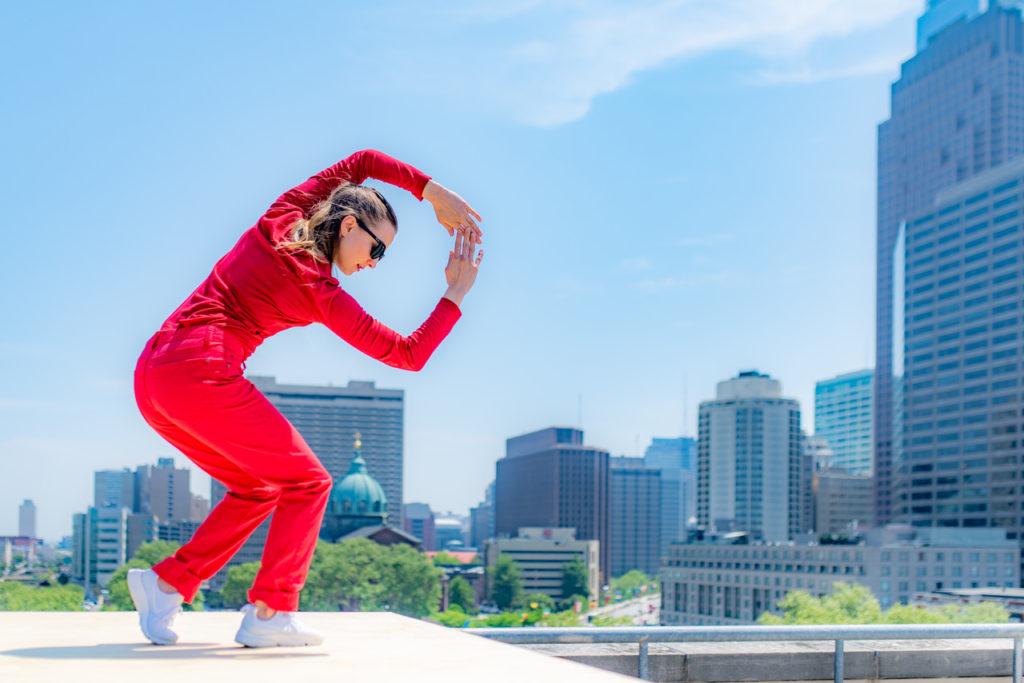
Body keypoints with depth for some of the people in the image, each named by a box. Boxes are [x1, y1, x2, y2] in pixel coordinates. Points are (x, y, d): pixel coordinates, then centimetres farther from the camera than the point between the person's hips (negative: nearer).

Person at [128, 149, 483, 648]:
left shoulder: (280, 219, 12)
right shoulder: (321, 294, -6)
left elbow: (361, 162, 21)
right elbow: (408, 355, -2)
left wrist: (433, 192, 13)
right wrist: (455, 296, 5)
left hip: (150, 379, 9)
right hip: (203, 376, -9)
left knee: (256, 489, 20)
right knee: (307, 482, 5)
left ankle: (167, 582, 11)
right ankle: (269, 614, -2)